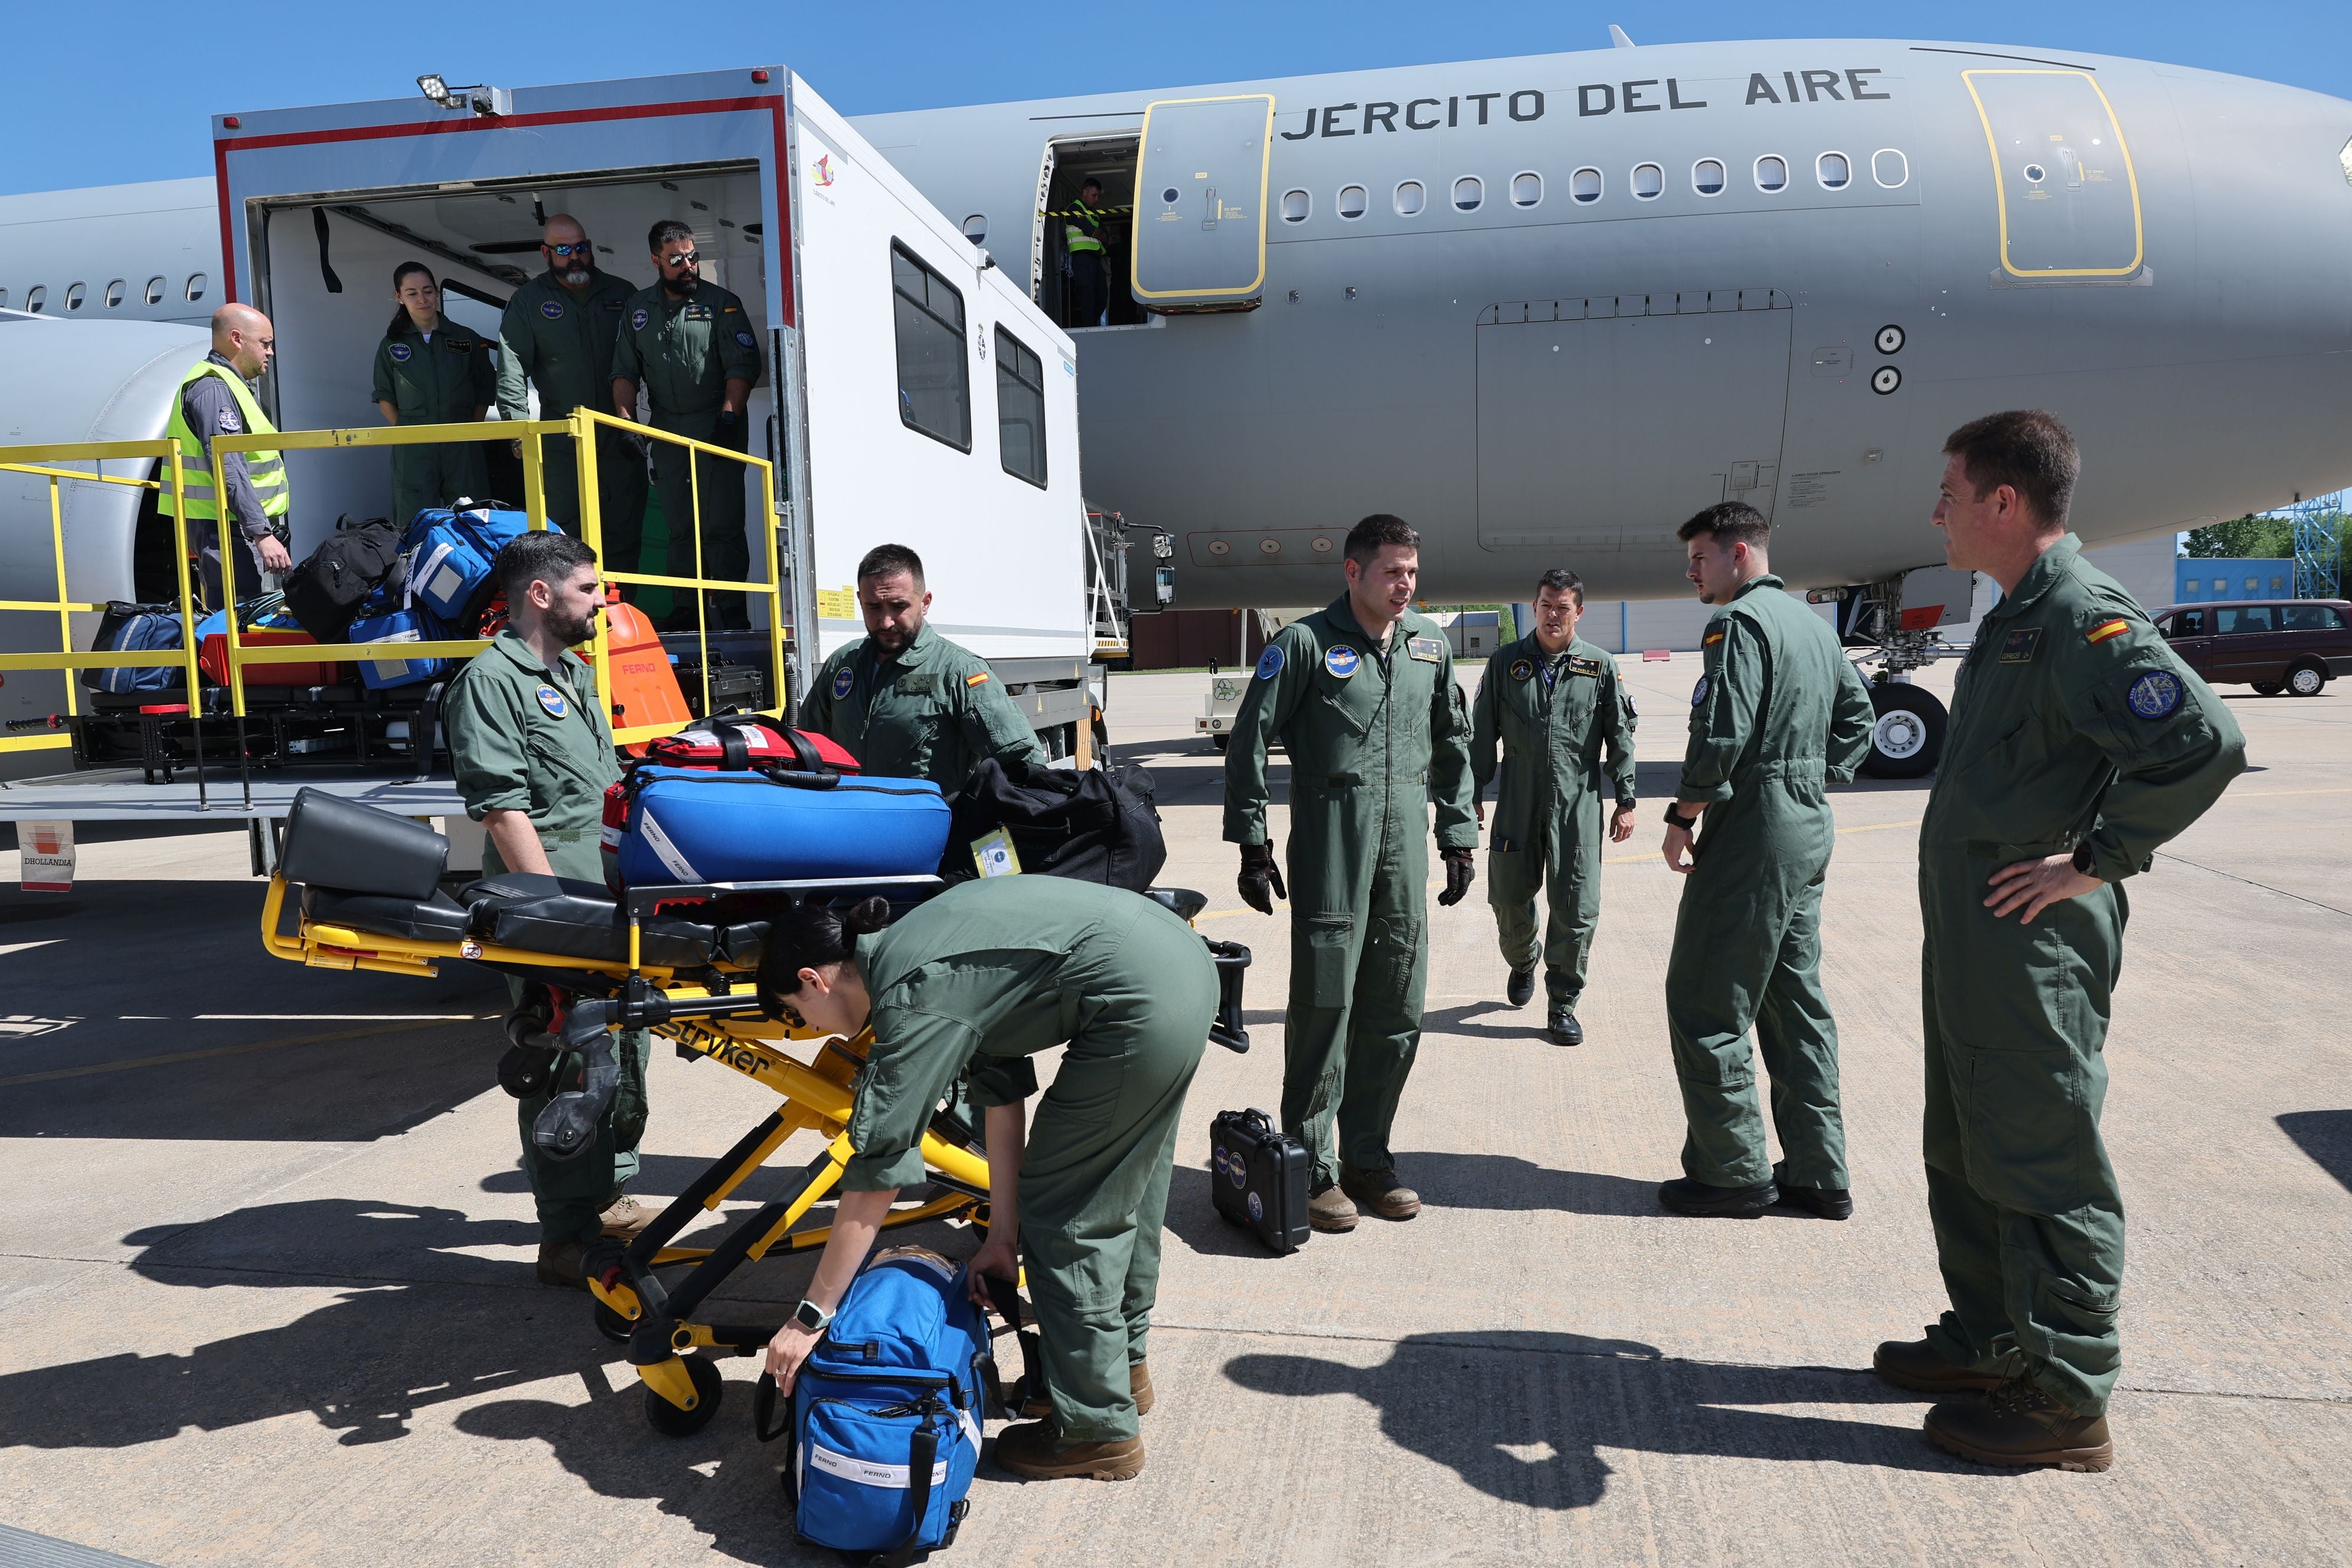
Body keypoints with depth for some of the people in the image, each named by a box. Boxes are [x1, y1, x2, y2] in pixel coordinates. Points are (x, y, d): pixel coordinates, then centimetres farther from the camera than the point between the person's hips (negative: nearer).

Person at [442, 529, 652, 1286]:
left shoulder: (577, 673, 18)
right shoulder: (492, 680, -10)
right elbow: (504, 811, -18)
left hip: (611, 900, 9)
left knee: (622, 1048, 18)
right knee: (564, 1068, -4)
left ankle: (609, 1196, 34)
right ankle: (566, 1238, 6)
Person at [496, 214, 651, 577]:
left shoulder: (622, 294, 10)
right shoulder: (527, 301, 5)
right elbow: (512, 370, -2)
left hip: (622, 438, 1)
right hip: (561, 441, -1)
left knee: (625, 534, 5)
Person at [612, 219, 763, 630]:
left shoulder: (721, 304, 2)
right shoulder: (638, 308, 14)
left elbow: (743, 366, -6)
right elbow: (624, 372, 14)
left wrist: (728, 416, -17)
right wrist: (626, 421, 0)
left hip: (716, 427, -4)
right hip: (666, 430, 4)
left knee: (721, 526, -8)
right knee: (680, 528, 6)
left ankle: (731, 614, -4)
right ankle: (688, 613, 10)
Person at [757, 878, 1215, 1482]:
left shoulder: (911, 1001, -11)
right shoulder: (912, 951, 14)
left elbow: (875, 1176, -11)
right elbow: (1002, 1090, 16)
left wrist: (810, 1317, -3)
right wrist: (1003, 1233, 17)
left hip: (1141, 1003, -10)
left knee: (1064, 1216, 6)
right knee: (1124, 1192, 25)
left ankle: (1099, 1430, 19)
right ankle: (1125, 1366, 45)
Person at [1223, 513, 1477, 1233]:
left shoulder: (1430, 644, 12)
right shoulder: (1306, 642, -4)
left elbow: (1453, 744, 20)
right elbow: (1250, 741, -3)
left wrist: (1459, 836, 16)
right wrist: (1252, 843, -6)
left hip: (1405, 850, 5)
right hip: (1330, 849, -5)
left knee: (1396, 1012, 9)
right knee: (1323, 1008, -2)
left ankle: (1367, 1157, 23)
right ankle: (1313, 1168, 11)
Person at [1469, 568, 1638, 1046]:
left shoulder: (1600, 667, 5)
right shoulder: (1505, 663, 6)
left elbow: (1620, 737, 7)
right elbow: (1482, 735, 8)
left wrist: (1625, 800, 3)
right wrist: (1473, 796, 6)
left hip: (1578, 804, -1)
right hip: (1517, 804, 1)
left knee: (1577, 909, -2)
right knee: (1508, 899, 8)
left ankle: (1562, 1002, 12)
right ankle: (1522, 964, 39)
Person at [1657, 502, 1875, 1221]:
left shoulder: (1739, 622, -13)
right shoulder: (1813, 622, 16)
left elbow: (1721, 737, -21)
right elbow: (1857, 714, 23)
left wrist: (1682, 818, -11)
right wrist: (1817, 781, 18)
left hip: (1750, 832, -10)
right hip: (1809, 830, 10)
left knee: (1704, 1006, -1)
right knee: (1795, 1000, 14)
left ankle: (1734, 1172, 5)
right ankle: (1818, 1173, 19)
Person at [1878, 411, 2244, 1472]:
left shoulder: (2082, 617, -17)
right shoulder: (2015, 617, 13)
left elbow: (2205, 741, -29)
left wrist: (2096, 859, -21)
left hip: (2034, 948, -10)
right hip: (1971, 940, 10)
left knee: (2043, 1167, 1)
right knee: (1965, 1155, 20)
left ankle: (2066, 1401, 15)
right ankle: (1989, 1341, 35)